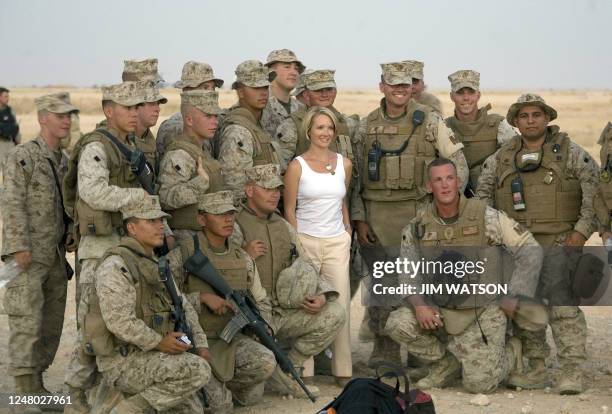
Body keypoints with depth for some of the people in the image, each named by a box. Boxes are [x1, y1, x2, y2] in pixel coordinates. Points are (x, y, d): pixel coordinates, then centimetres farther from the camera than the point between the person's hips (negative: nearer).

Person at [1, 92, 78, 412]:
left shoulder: (63, 160, 12)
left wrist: (69, 238, 10)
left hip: (55, 255, 8)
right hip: (28, 256, -8)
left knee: (52, 322, 9)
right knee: (27, 321, -9)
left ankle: (36, 383, 18)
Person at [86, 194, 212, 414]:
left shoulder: (154, 265, 15)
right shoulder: (116, 265, -16)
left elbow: (183, 308, 17)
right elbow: (120, 322, -26)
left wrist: (201, 346, 3)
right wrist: (159, 343, -18)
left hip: (147, 358, 8)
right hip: (123, 361, -8)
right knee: (199, 372, -23)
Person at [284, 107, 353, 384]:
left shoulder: (344, 163, 8)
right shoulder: (297, 166, -4)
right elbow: (289, 210, -1)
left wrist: (348, 231, 14)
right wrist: (296, 245, -6)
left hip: (337, 242, 3)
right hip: (306, 241, -3)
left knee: (341, 306, -1)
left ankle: (343, 369, 7)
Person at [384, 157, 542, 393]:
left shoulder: (486, 217, -11)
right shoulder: (418, 227, 0)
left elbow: (530, 251, -7)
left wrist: (514, 297, -8)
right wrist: (419, 304, -19)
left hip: (483, 312, -4)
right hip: (441, 311, 4)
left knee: (478, 383, -15)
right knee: (397, 324, -20)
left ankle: (511, 352, 21)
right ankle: (447, 364, 6)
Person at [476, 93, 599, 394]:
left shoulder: (569, 152, 3)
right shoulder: (501, 158, 13)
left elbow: (594, 191, -3)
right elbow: (482, 194, 19)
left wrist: (582, 230, -11)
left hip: (559, 242, -4)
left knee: (562, 303, -12)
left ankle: (572, 372, -10)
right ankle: (536, 370, 15)